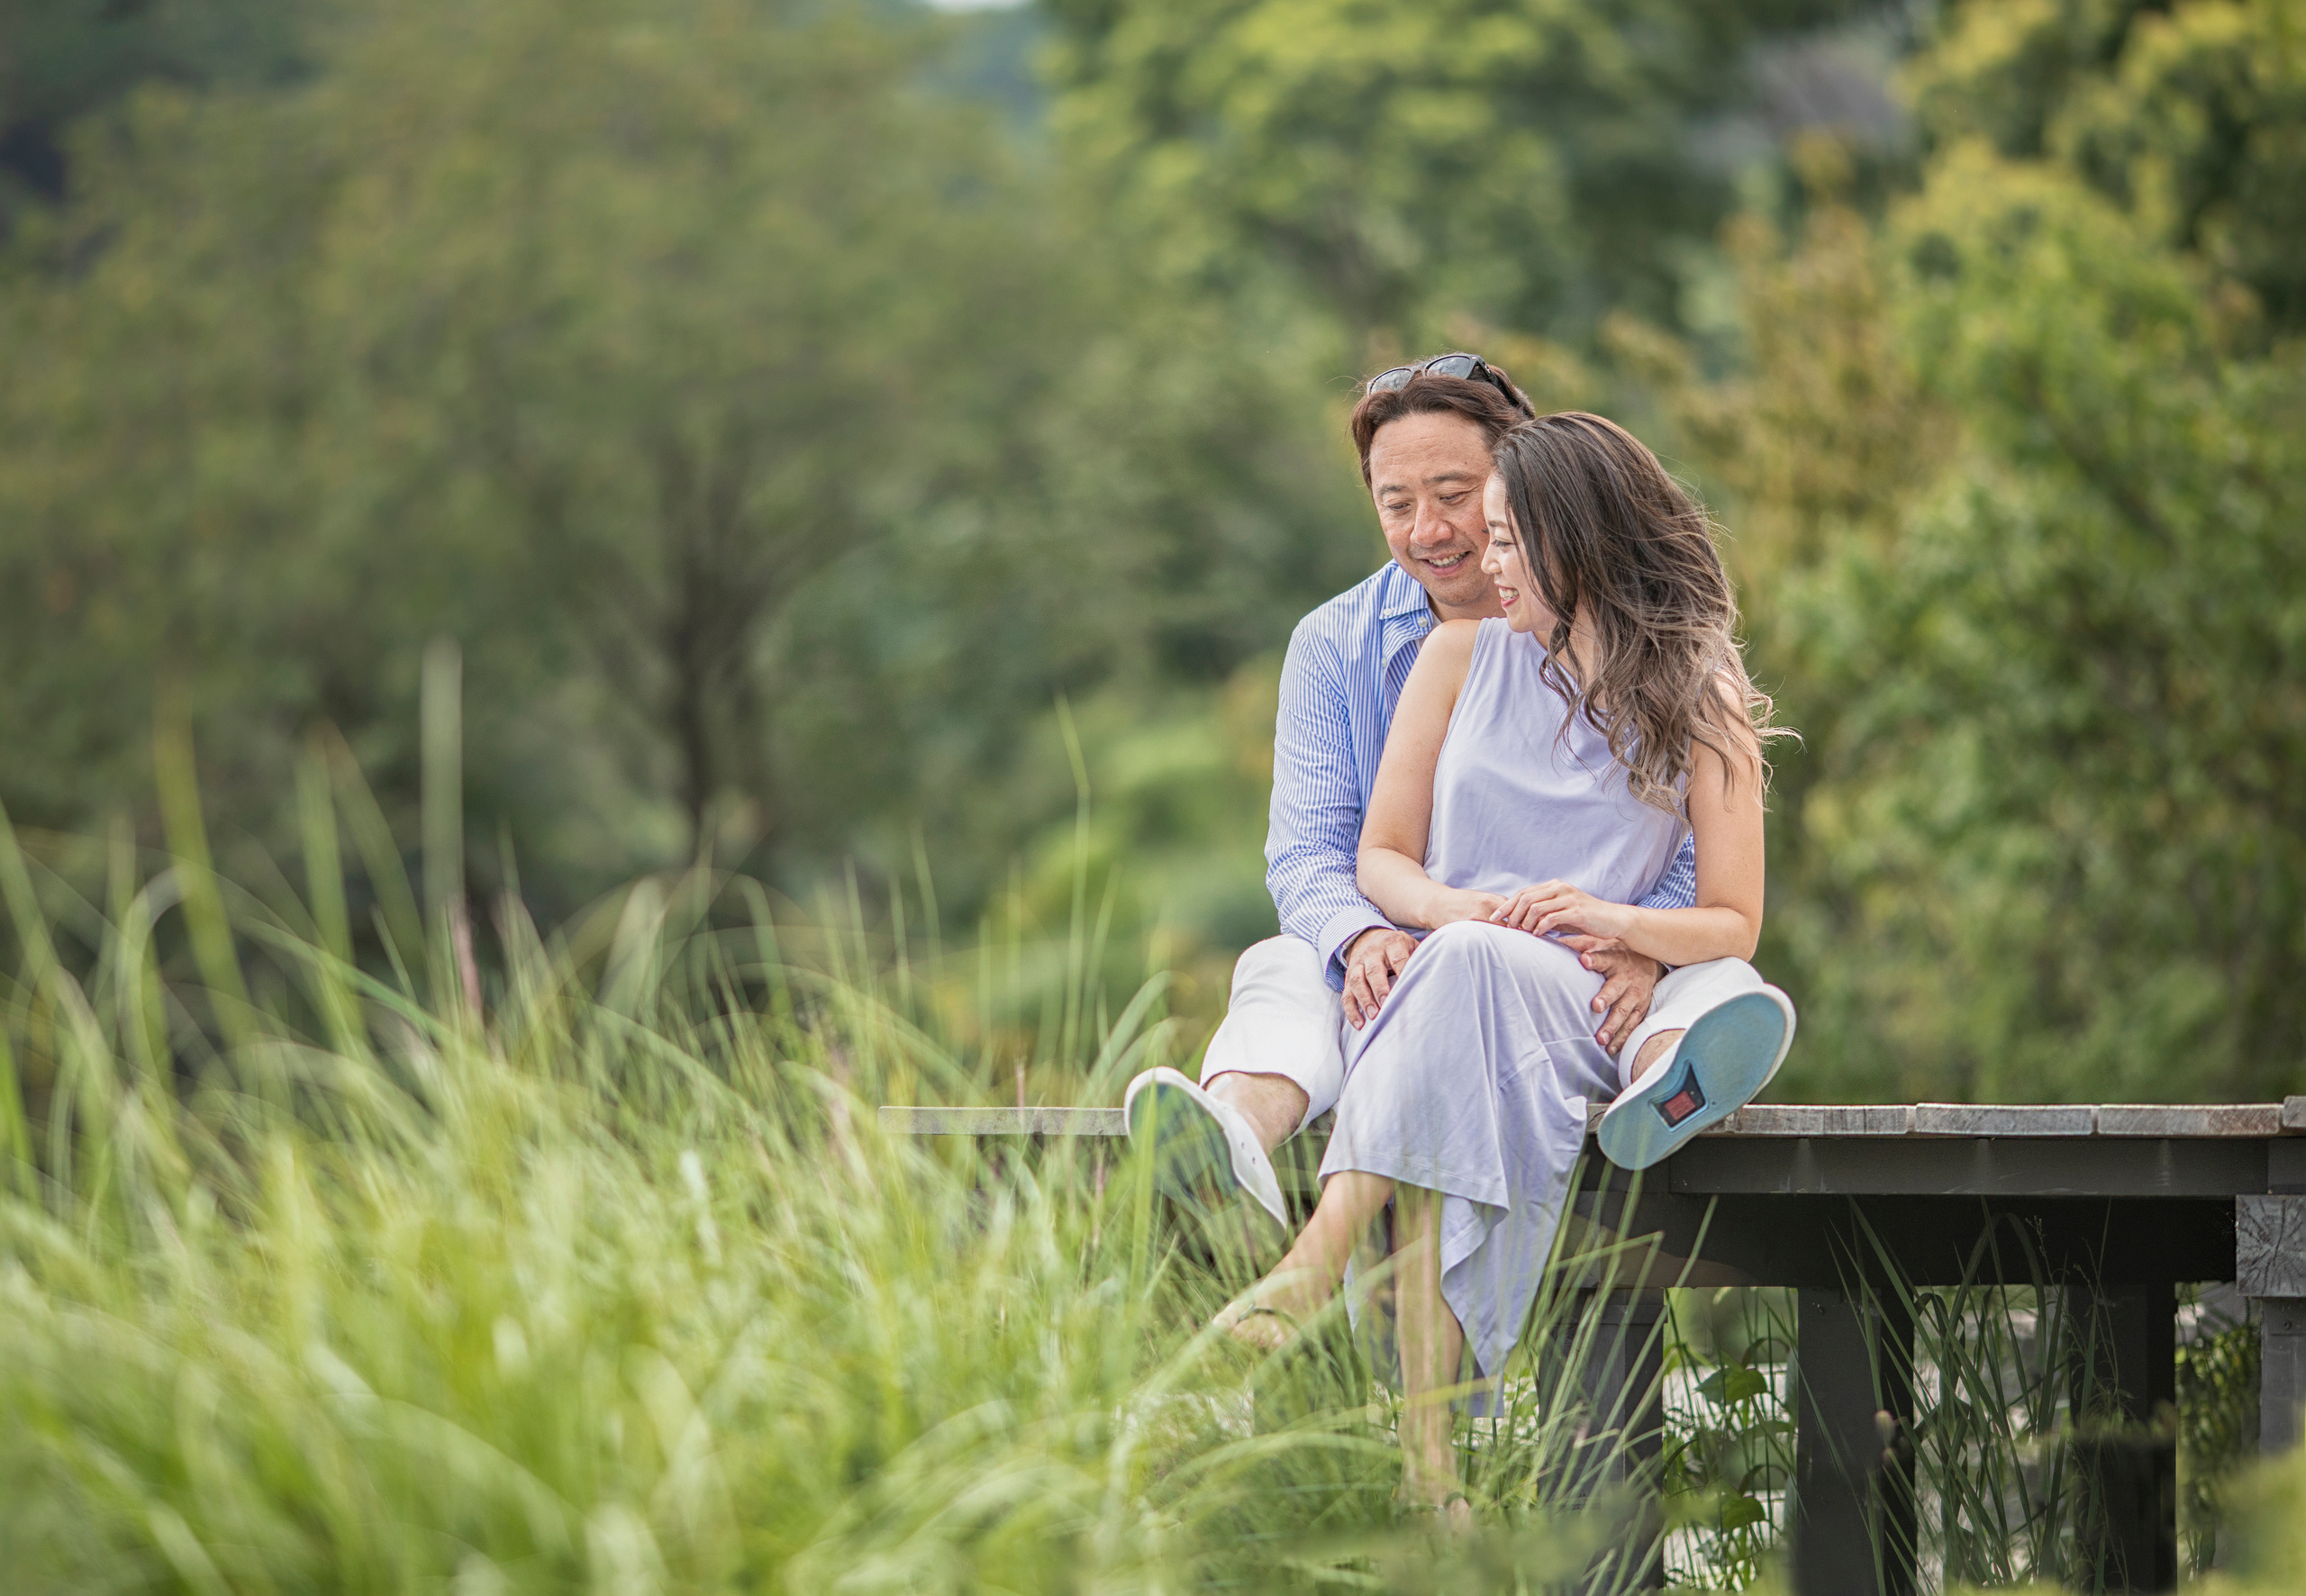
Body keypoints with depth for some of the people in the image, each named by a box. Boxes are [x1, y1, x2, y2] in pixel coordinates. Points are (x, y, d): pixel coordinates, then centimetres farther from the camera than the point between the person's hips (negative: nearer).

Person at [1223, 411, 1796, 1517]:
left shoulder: (1700, 706, 10)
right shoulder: (1463, 657, 16)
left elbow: (1733, 925, 9)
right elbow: (1382, 855, 15)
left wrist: (1614, 920, -13)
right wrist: (1441, 906, -9)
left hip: (1583, 1005, -1)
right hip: (1430, 982, 1)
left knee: (1474, 974, -38)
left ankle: (1319, 1260, -56)